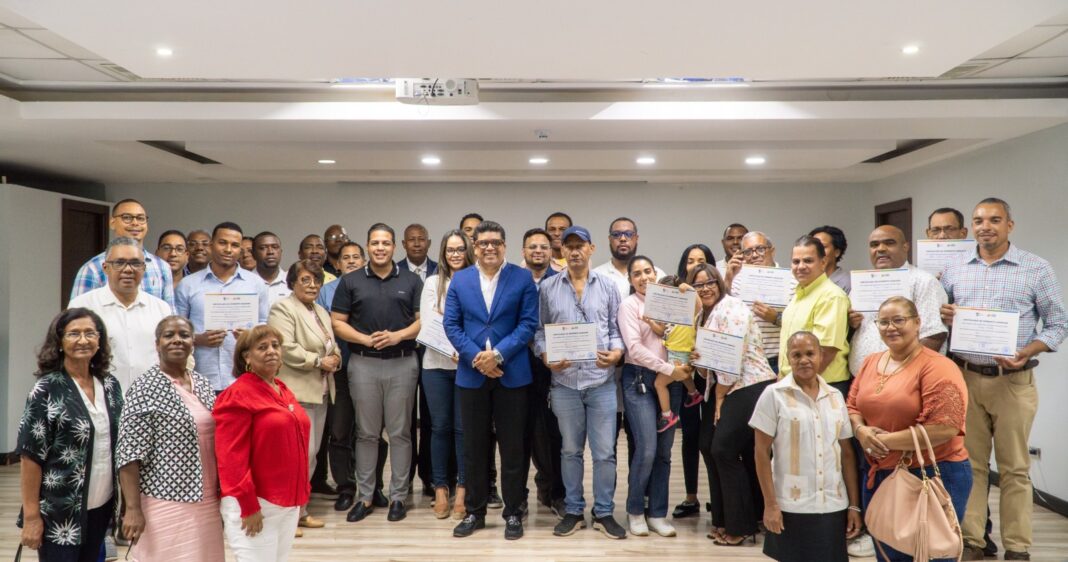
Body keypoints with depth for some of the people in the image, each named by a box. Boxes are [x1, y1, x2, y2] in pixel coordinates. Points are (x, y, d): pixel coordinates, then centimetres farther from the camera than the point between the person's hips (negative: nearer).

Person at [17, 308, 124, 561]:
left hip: (101, 507, 5)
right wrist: (31, 515, -14)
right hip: (60, 512, -5)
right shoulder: (47, 390, -11)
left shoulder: (109, 385, 4)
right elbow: (31, 455, -12)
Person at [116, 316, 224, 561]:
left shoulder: (203, 385, 9)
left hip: (206, 501, 6)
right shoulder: (145, 389, -10)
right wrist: (133, 509, -17)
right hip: (166, 502, -6)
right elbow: (129, 454, -14)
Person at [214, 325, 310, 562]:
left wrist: (302, 493, 16)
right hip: (257, 504, -8)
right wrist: (248, 505, -18)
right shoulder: (237, 395, -12)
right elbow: (231, 456, -17)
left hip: (289, 502, 8)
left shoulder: (284, 391, 13)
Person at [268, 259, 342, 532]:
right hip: (296, 392, -8)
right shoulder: (283, 309, -6)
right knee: (302, 452, -11)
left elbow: (333, 346, 24)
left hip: (320, 392, 8)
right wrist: (319, 361, -13)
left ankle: (299, 508, 20)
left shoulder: (322, 312, 21)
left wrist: (335, 360, 2)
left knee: (312, 452, 10)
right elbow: (286, 349, -17)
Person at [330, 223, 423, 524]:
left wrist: (398, 335, -14)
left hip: (402, 363, 0)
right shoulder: (351, 281, 6)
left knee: (400, 432, 5)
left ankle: (398, 496, 15)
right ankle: (365, 497, 18)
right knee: (366, 433, 8)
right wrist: (365, 339, -12)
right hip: (363, 364, 1)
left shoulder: (412, 281, 5)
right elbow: (337, 323, 3)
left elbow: (423, 319, 3)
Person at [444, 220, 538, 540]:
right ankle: (474, 512, 23)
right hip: (471, 374, 2)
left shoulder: (523, 278, 0)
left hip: (512, 373, -2)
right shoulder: (459, 280, 7)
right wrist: (476, 357, -12)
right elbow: (451, 325, 1)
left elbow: (528, 323, -6)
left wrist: (498, 354, -17)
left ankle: (512, 513, 18)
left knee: (512, 447, 5)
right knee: (474, 447, 10)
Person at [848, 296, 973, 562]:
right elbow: (852, 406, 13)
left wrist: (886, 440, -18)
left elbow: (944, 428, -23)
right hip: (879, 476, 7)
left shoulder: (937, 367, -15)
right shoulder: (870, 362, 7)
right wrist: (861, 431, -9)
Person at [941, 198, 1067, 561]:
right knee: (969, 464, 8)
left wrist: (1028, 351, -17)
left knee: (1014, 469, 5)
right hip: (965, 378, 2)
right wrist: (944, 318, -9)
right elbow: (938, 317, 15)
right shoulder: (954, 270, 8)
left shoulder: (1037, 269, 0)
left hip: (1013, 380, -2)